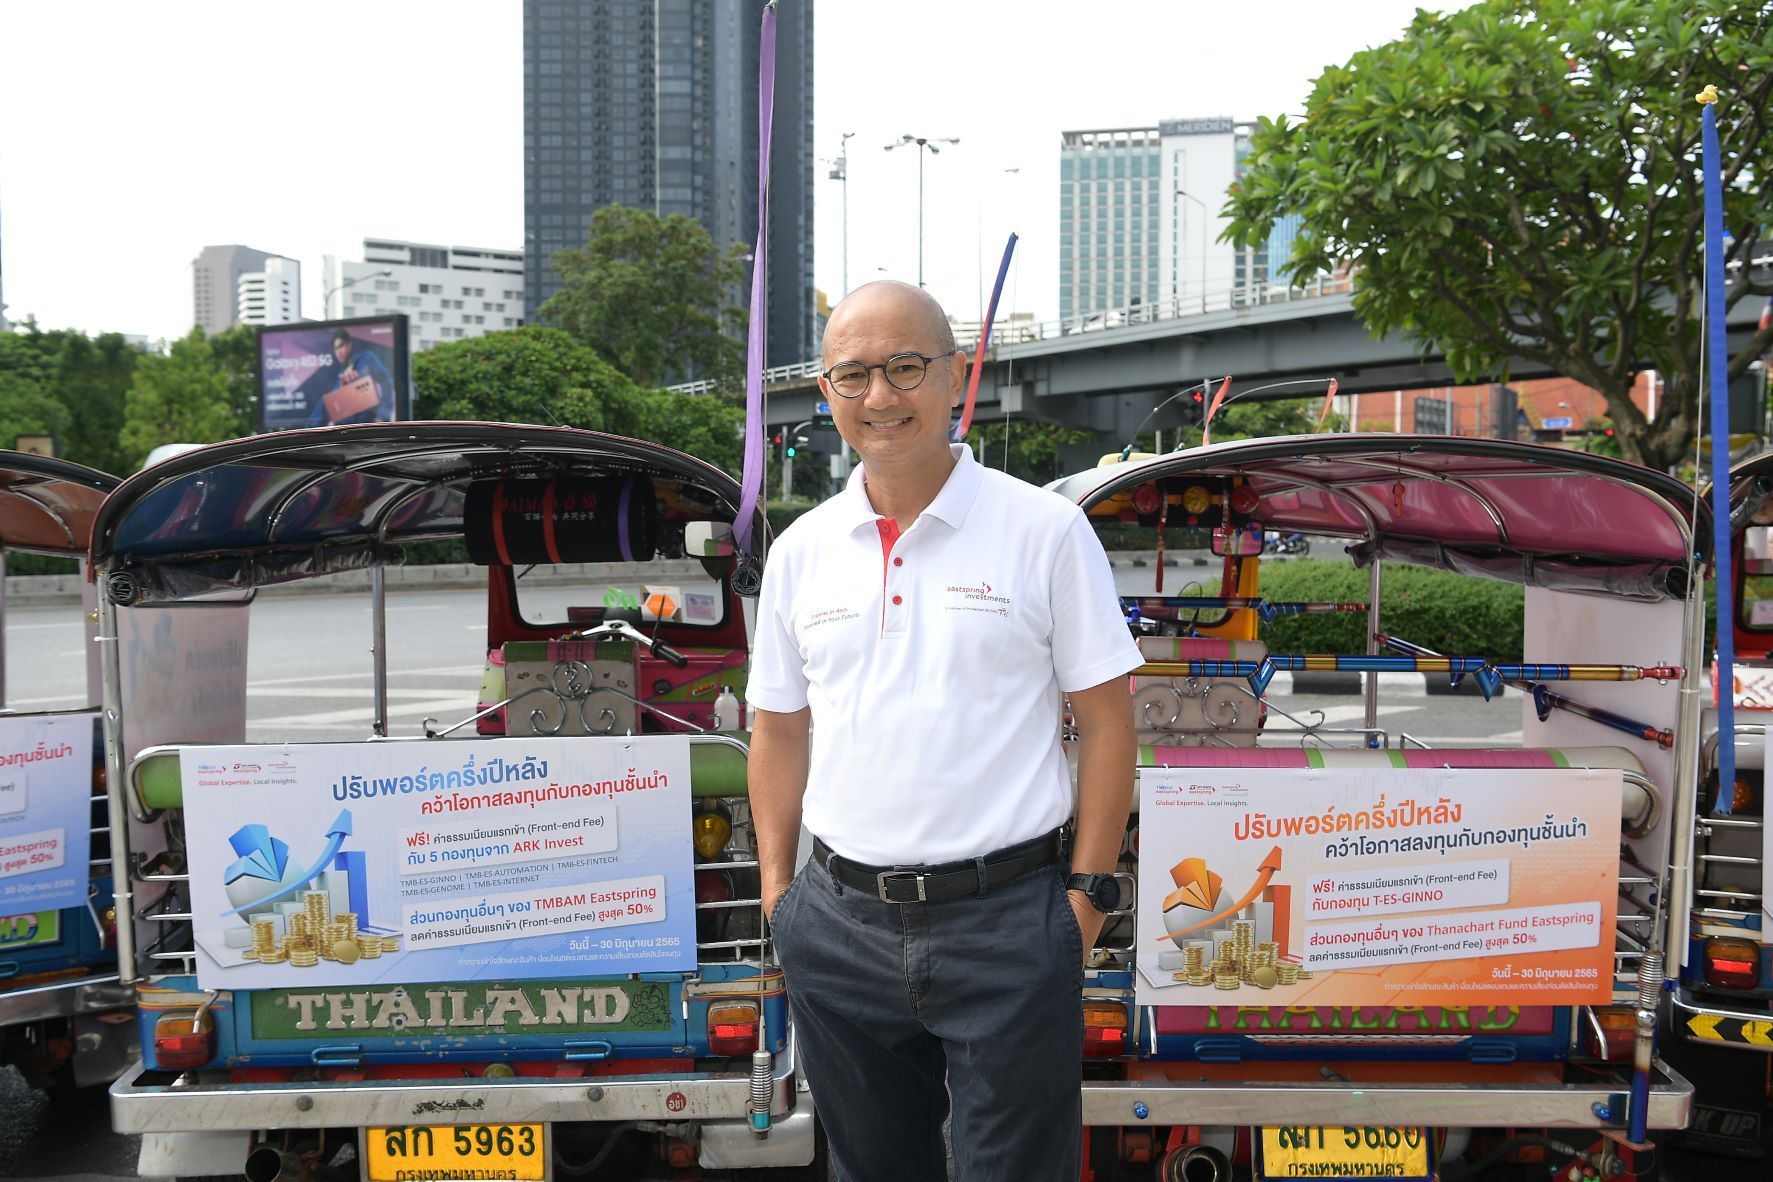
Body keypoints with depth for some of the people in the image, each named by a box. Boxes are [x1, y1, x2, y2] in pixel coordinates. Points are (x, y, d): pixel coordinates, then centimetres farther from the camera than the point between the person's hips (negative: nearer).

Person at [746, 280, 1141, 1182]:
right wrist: (775, 887, 8)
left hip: (1006, 918, -3)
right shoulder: (800, 552, 7)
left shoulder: (1045, 530, -4)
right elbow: (779, 730, 13)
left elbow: (1104, 719, -3)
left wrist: (1088, 895, -7)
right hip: (839, 922, 4)